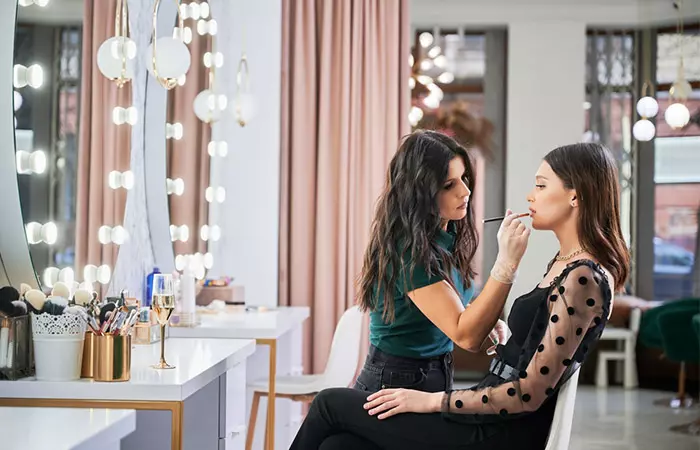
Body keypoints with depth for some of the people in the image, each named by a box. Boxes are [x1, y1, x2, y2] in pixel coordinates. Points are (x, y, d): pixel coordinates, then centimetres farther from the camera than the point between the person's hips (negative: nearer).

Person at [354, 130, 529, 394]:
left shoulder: (447, 238, 1)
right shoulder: (409, 252, -24)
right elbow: (466, 337, -28)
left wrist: (485, 320, -4)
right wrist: (507, 262, -34)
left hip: (436, 381, 8)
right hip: (395, 384, -8)